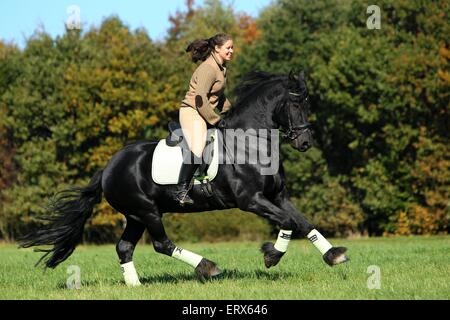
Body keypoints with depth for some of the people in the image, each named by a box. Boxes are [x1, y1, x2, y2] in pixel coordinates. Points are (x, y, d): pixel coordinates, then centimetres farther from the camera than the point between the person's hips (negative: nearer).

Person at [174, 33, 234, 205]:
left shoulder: (222, 68, 15)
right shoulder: (208, 68, -16)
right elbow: (200, 98, -23)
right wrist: (216, 120, -18)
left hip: (208, 113, 11)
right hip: (192, 112, -11)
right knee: (197, 149, -30)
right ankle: (181, 191, -27)